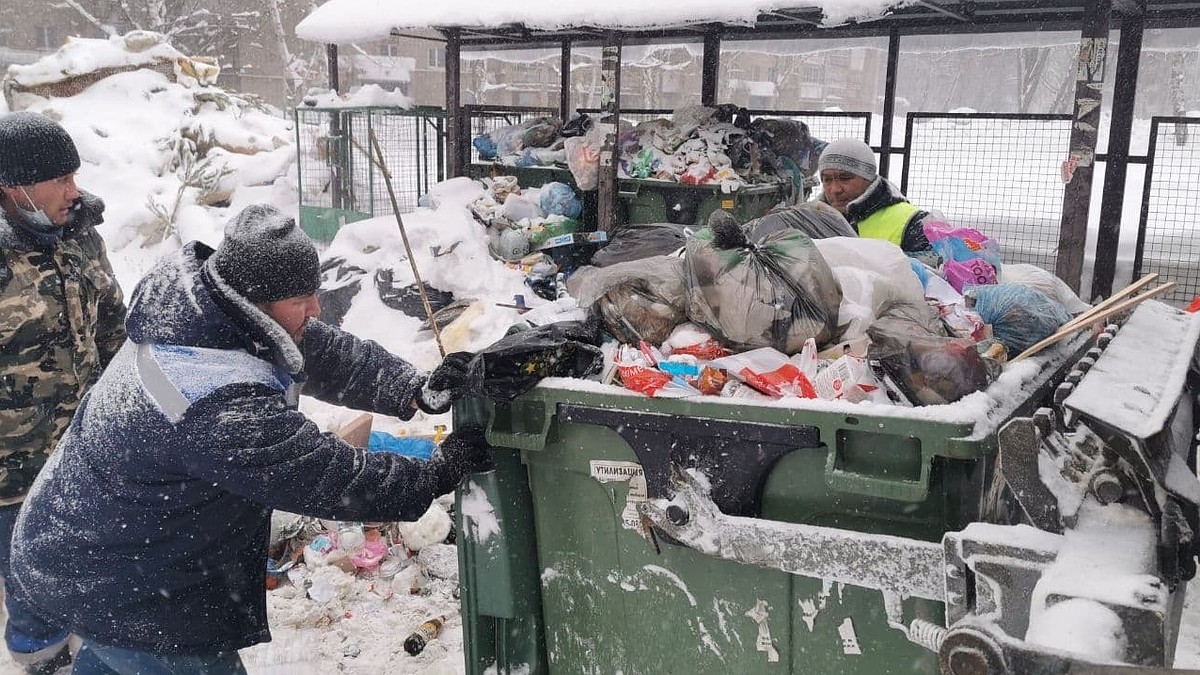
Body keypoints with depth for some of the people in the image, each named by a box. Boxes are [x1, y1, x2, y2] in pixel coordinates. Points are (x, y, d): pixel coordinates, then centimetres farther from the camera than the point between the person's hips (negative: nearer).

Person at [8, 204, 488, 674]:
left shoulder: (194, 302, -11)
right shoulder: (225, 408, -38)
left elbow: (323, 351, -6)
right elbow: (329, 481, -31)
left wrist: (417, 391, -16)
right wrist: (440, 473, -20)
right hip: (112, 593, -9)